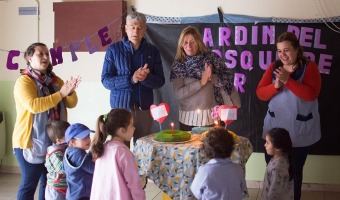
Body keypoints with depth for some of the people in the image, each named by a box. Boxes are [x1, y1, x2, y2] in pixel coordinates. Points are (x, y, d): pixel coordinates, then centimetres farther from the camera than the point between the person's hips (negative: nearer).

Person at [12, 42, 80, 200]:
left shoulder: (55, 80, 11)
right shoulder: (24, 81, -10)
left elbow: (71, 104, 6)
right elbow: (33, 105, -26)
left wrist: (70, 91, -17)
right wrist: (61, 93, -28)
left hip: (53, 141, 7)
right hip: (31, 141, -6)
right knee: (29, 184, -1)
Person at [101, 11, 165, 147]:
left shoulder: (152, 51, 6)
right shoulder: (114, 49, -1)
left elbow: (160, 81, 4)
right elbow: (106, 80, -5)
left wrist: (146, 77, -17)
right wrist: (131, 79, -19)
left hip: (144, 108, 2)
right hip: (120, 107, -2)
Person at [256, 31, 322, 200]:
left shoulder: (309, 67, -7)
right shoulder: (274, 67, 4)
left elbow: (311, 94, -20)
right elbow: (260, 93, -1)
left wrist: (287, 80, -23)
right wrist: (276, 85, -19)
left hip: (299, 130, -3)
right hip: (274, 127, 3)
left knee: (294, 170, 7)